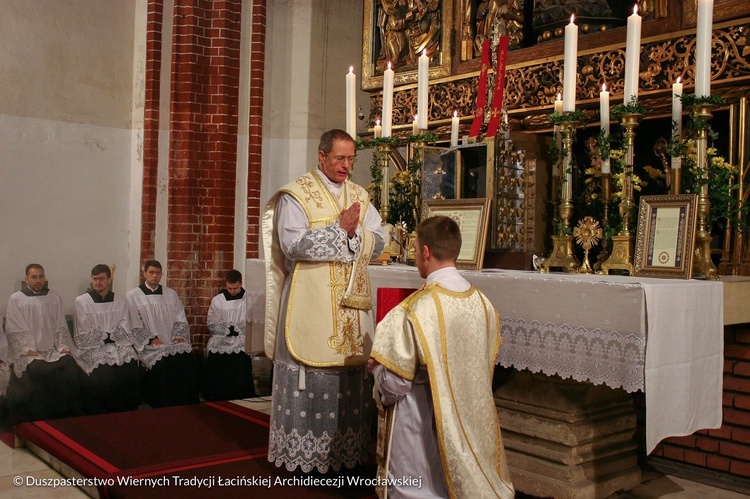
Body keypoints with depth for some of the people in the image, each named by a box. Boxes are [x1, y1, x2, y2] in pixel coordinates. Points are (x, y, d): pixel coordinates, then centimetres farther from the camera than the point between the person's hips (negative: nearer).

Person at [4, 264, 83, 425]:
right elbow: (14, 331, -1)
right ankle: (38, 420, -19)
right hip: (28, 352, -2)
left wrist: (63, 347, -2)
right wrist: (28, 350, -13)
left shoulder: (55, 297, 14)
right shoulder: (15, 299, 6)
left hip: (54, 349, 2)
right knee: (37, 372, -32)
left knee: (71, 368, -26)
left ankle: (69, 416, -16)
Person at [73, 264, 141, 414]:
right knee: (103, 371, -30)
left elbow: (125, 332, 5)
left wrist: (104, 335, -8)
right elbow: (84, 336, -4)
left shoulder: (120, 301, 10)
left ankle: (128, 411, -9)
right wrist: (111, 335, -5)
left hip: (118, 346, 3)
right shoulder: (81, 301, 0)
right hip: (92, 348, -2)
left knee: (131, 366, -24)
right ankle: (98, 415, -12)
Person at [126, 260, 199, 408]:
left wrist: (179, 336, -5)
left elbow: (180, 319, 12)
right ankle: (166, 408, -18)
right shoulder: (132, 296, 4)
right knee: (163, 362, -31)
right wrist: (151, 339, -13)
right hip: (150, 346, -3)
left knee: (187, 356, -25)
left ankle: (188, 406, -16)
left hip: (173, 343, 3)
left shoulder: (171, 294, 16)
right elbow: (135, 326, -3)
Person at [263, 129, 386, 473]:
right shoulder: (296, 195, -4)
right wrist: (340, 228, -15)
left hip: (352, 303, 5)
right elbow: (292, 244, -17)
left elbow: (378, 243, 7)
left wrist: (355, 231, -13)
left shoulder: (360, 196, 13)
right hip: (310, 302, -5)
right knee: (309, 373, -2)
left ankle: (346, 446, 18)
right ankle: (302, 449, 9)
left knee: (349, 375, 8)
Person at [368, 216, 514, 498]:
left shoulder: (412, 311, -23)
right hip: (470, 423, 6)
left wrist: (376, 368, 4)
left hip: (422, 428, -5)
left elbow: (394, 384, -16)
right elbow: (487, 365, 7)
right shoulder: (483, 304, -5)